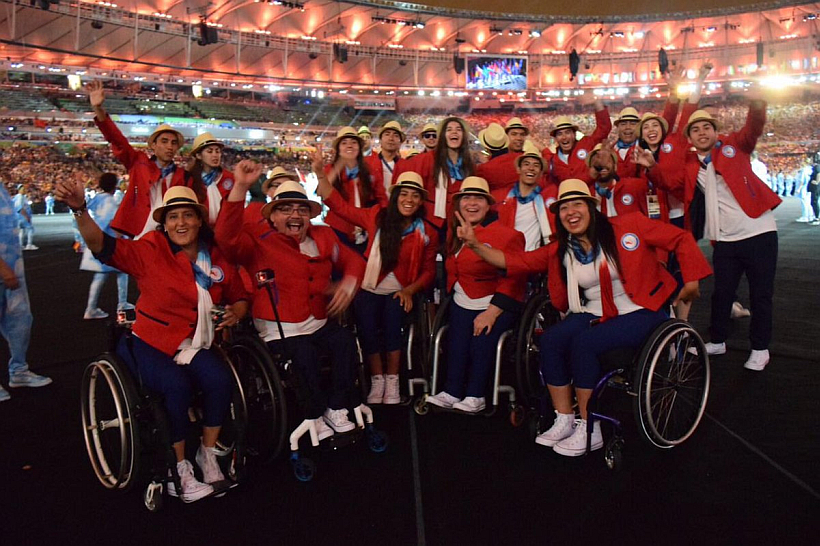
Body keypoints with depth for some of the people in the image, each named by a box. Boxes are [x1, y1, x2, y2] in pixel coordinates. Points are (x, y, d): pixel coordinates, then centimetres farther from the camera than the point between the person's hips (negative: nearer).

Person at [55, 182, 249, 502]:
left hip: (195, 343, 3)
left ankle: (207, 454, -2)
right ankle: (177, 470, -11)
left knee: (220, 380, -26)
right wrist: (79, 210, -38)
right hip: (151, 343, -3)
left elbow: (239, 296, 15)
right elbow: (104, 247, -22)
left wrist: (235, 312, -9)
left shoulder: (217, 258, 3)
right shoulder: (150, 251, -7)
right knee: (177, 386, -31)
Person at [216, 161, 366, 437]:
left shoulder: (323, 236, 13)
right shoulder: (259, 239, -2)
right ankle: (314, 416, -6)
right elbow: (227, 236, -22)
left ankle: (337, 409, -7)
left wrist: (348, 283, -2)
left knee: (345, 341, -23)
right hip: (280, 329, -4)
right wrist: (241, 186, -30)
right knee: (304, 353, -31)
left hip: (319, 323, 5)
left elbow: (352, 259, 21)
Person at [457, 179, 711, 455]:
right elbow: (513, 261, 0)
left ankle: (589, 432, -15)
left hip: (641, 312, -5)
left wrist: (690, 282, -7)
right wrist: (475, 245, -10)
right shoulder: (559, 251, 5)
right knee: (549, 340, -19)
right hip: (595, 314, 5)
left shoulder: (628, 225, -7)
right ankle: (564, 422, -7)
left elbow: (681, 239, -1)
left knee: (583, 343, -28)